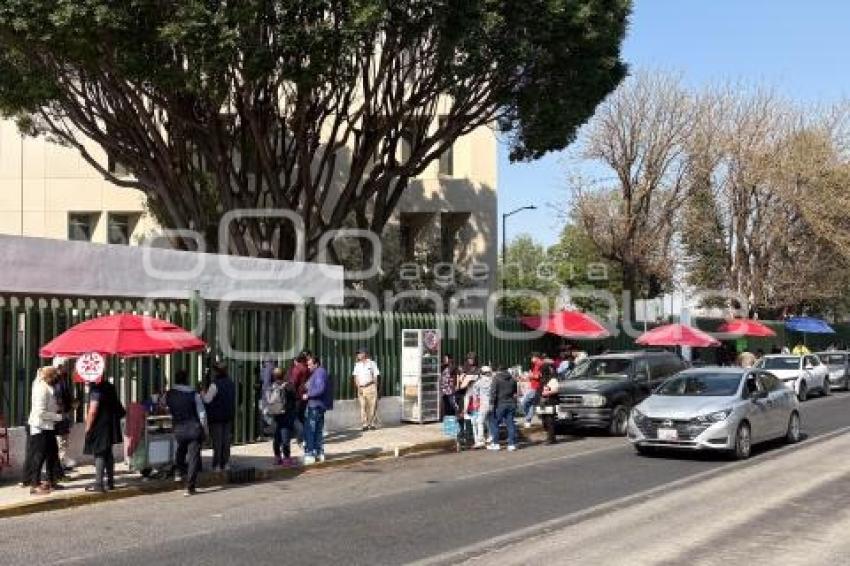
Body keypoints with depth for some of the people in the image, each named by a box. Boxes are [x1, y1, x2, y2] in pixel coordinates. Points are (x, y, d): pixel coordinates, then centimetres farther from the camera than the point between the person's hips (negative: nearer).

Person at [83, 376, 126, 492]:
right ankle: (110, 482, 19)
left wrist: (88, 427, -11)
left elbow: (93, 411, -20)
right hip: (110, 426, 8)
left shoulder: (95, 388, -16)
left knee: (99, 454, -6)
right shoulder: (110, 387, 10)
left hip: (99, 426, -8)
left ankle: (98, 484, -7)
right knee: (108, 454, 14)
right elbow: (117, 406, 19)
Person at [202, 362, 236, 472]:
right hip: (229, 415, 6)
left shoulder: (215, 384, -16)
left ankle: (217, 465, 0)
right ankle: (226, 463, 14)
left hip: (216, 417, -6)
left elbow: (207, 399, -14)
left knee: (217, 441, -1)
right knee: (226, 439, 12)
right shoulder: (231, 383, 7)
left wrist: (203, 393, 3)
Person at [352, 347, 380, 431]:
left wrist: (375, 388, 1)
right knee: (363, 407, -4)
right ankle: (364, 425, -3)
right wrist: (358, 387, -3)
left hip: (371, 387, -2)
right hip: (361, 388, 2)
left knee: (372, 406, -2)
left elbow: (375, 377, 5)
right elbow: (355, 377, 10)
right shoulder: (357, 365, 12)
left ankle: (371, 423, 6)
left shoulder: (372, 364, 4)